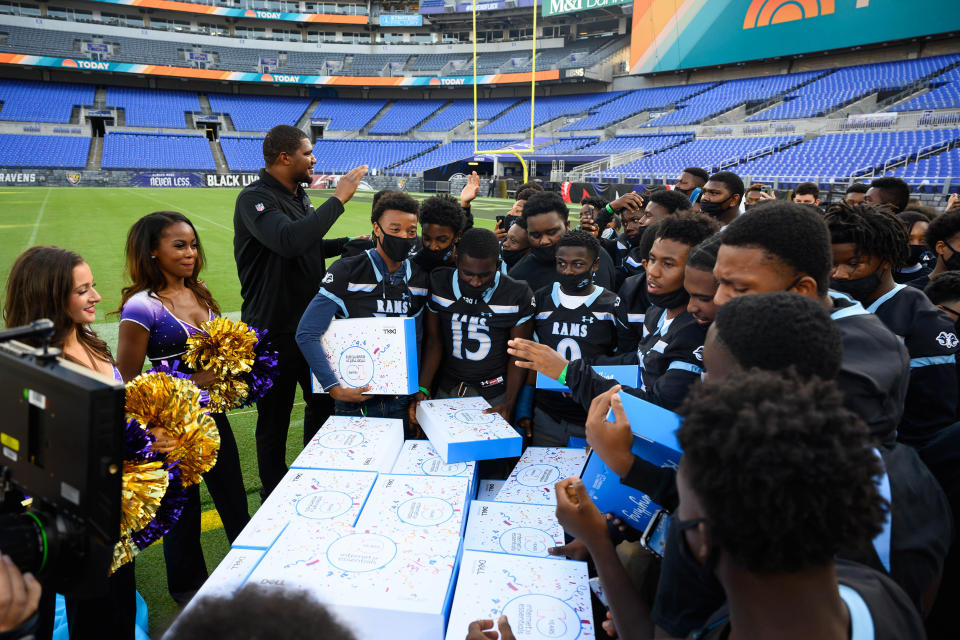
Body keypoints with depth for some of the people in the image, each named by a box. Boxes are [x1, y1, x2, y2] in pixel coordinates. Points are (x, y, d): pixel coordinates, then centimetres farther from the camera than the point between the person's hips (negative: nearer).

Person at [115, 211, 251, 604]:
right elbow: (127, 382, -14)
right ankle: (187, 586, 37)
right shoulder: (142, 306, -16)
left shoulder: (199, 293, 3)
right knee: (183, 505, 13)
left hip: (211, 414, 6)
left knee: (233, 497, 18)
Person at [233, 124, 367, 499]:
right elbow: (289, 242, -38)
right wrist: (339, 199, -31)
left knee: (323, 402, 21)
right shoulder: (254, 199, -19)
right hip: (274, 331, -9)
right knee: (274, 420, 6)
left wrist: (348, 244, 9)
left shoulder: (298, 196, 9)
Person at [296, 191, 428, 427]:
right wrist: (334, 388, -18)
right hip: (355, 401, -3)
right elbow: (306, 334, -14)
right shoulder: (347, 272, -10)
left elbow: (420, 338, 10)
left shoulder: (421, 276, 3)